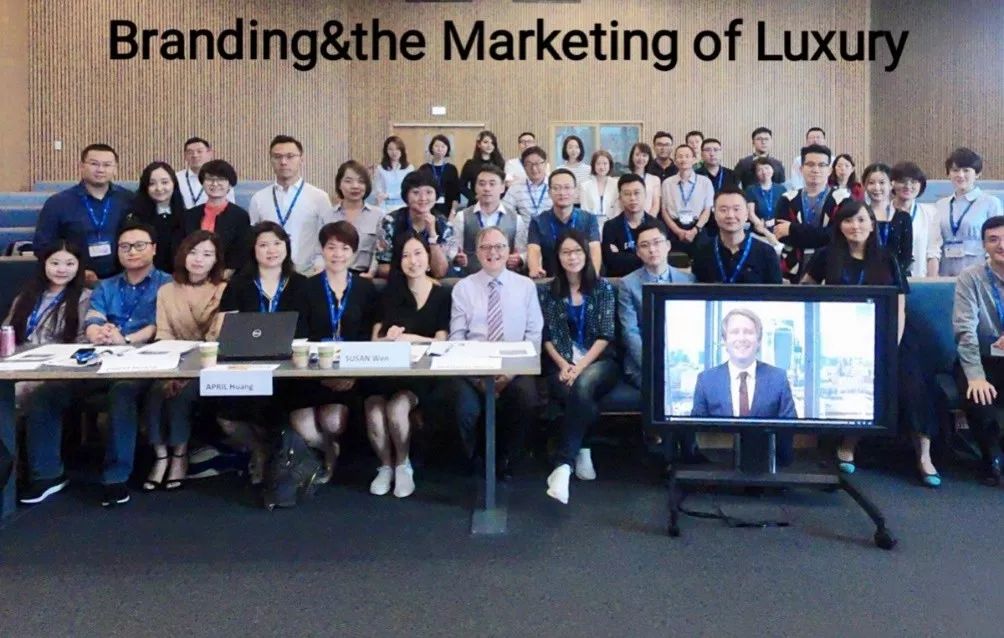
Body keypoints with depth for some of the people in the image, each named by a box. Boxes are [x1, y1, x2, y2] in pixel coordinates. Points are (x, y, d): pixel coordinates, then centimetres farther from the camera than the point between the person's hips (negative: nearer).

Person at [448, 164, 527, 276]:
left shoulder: (516, 219, 8)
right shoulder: (462, 217, 7)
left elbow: (524, 251, 9)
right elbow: (452, 247, 5)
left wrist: (519, 259, -12)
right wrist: (457, 258, -15)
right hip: (469, 279, -1)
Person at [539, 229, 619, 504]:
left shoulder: (603, 287, 6)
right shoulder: (547, 291, 10)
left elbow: (606, 335, -2)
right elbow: (547, 337, 4)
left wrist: (581, 366, -15)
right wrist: (564, 365, -12)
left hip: (599, 361, -1)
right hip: (562, 365, 1)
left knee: (583, 385, -36)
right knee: (584, 402, -34)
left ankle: (563, 465, -38)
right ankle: (581, 451, -9)